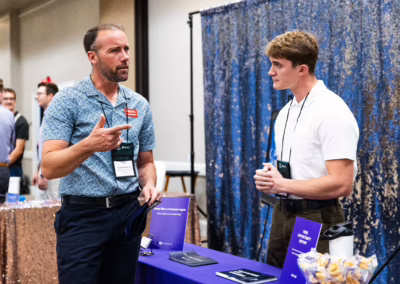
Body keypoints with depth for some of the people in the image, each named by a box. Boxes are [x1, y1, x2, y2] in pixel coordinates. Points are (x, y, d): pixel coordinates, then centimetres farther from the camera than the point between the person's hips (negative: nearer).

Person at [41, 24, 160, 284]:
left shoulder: (140, 105, 8)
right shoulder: (68, 102, -7)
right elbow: (49, 168, -15)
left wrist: (149, 185, -5)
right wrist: (88, 146, -32)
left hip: (128, 214, 5)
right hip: (83, 216, -4)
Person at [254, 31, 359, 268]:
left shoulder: (332, 111, -16)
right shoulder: (286, 112, 11)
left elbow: (341, 184, -22)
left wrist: (283, 185, -17)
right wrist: (269, 176, -1)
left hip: (317, 220, -8)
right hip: (283, 214, 8)